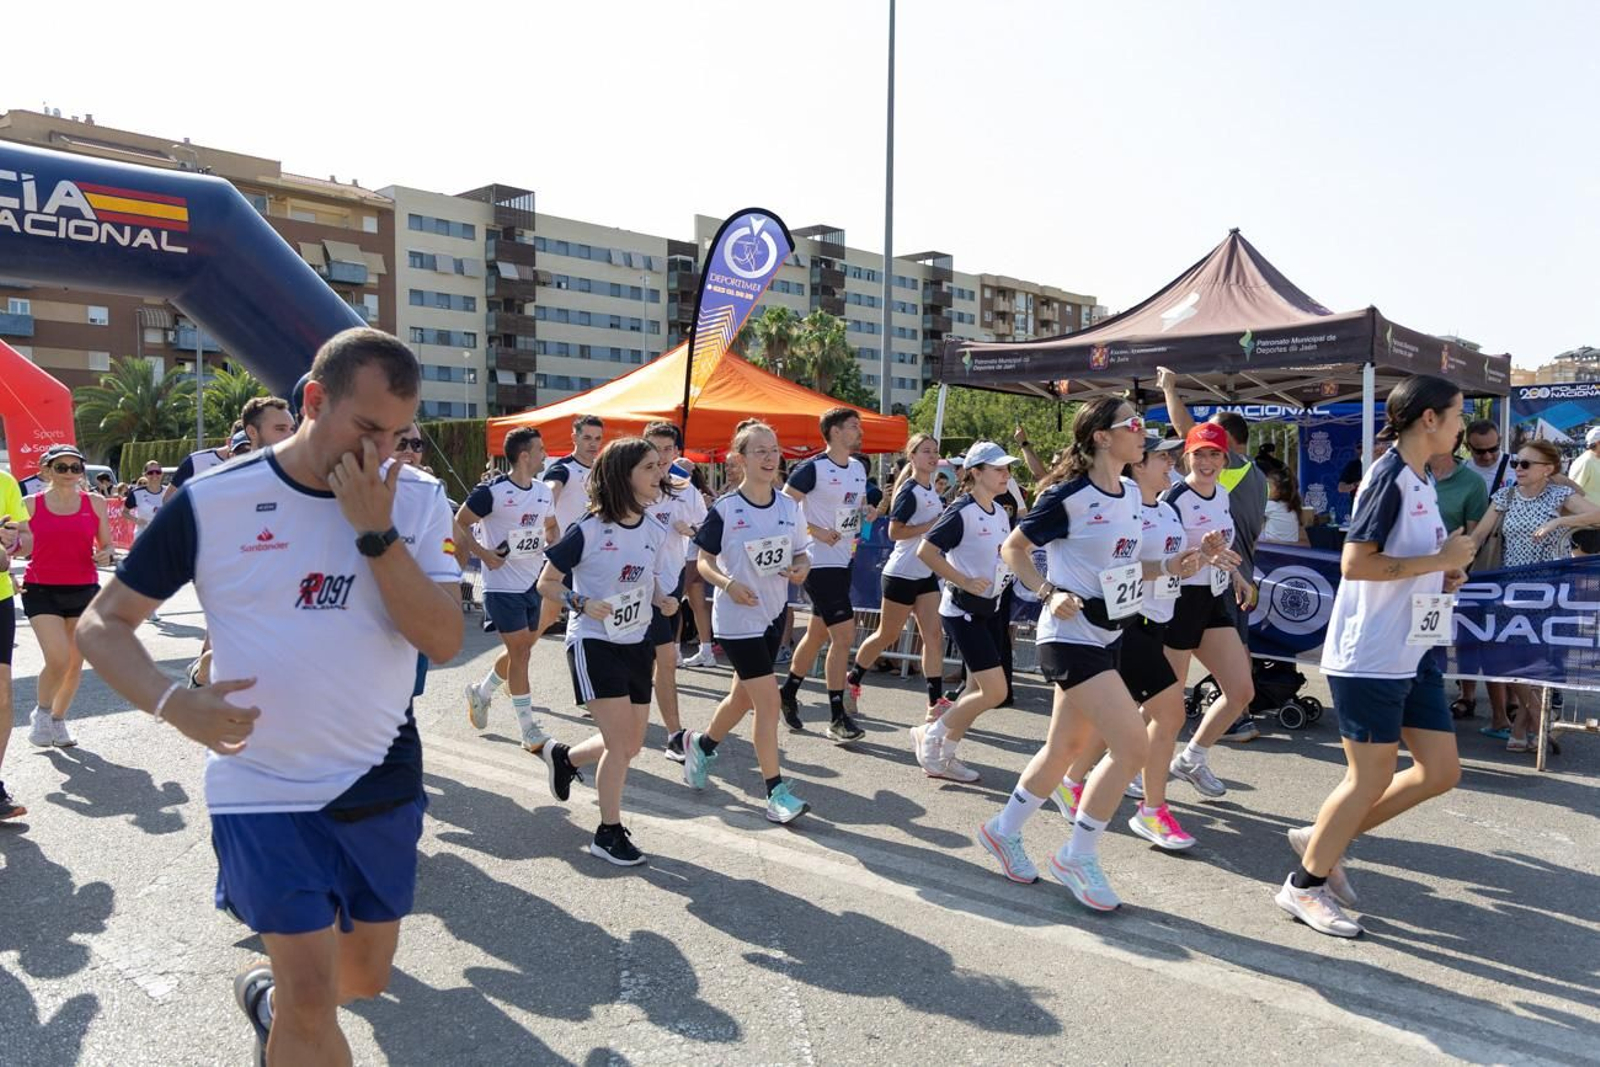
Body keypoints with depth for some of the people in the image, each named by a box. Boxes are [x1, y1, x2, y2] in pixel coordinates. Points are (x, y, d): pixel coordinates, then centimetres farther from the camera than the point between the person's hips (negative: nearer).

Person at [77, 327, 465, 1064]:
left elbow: (444, 642, -15)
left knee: (365, 976, 20)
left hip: (383, 782, 3)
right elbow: (102, 623, -2)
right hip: (265, 788, -3)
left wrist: (376, 532, -24)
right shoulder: (213, 502, -10)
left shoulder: (416, 499, -5)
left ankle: (265, 989, 50)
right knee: (313, 1000, -7)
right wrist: (174, 704, -20)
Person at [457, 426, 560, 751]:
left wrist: (555, 543, 1)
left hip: (533, 584, 7)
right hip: (503, 586, -7)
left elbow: (551, 527, 22)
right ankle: (530, 733, 4)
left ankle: (481, 691, 41)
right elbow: (458, 524, -9)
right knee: (521, 652, -5)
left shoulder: (543, 492, 7)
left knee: (521, 649, 15)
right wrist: (483, 553, -18)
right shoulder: (492, 492, -14)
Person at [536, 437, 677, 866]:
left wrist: (664, 600, -6)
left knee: (631, 744, 12)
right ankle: (609, 833, 11)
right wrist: (580, 603, -24)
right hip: (593, 643, -6)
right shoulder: (587, 530, -15)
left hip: (637, 643, 7)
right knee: (621, 743, -9)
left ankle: (563, 757, 40)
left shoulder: (655, 532, 2)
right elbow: (546, 583, -7)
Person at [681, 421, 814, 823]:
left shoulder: (790, 506, 3)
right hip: (737, 618, -6)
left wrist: (801, 568, -11)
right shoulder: (724, 508, -10)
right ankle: (776, 791, -1)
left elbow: (801, 554, 12)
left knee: (743, 696, 18)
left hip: (774, 615, 6)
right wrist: (727, 584, -23)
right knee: (768, 699, -10)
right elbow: (704, 562, -5)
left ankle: (702, 744, 45)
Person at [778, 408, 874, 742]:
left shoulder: (859, 467, 11)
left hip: (844, 561, 8)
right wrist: (814, 530, -17)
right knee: (844, 635, -11)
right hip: (821, 562, -8)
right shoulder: (813, 468, -14)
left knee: (817, 635, 17)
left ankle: (788, 693, 35)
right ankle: (837, 717, -2)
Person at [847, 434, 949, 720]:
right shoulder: (909, 491, -14)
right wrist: (933, 525, -22)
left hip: (926, 574, 7)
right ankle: (851, 680, 25)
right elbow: (894, 531, -20)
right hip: (902, 574, -7)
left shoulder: (931, 490, 11)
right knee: (887, 635, 5)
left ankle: (936, 702, -1)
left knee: (934, 635, -2)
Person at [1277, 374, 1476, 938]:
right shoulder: (1389, 477, -16)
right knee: (1371, 779, -1)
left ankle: (1324, 838, 23)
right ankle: (1304, 885, 16)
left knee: (1441, 771, 10)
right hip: (1369, 656, -9)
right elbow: (1355, 562, -23)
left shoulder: (1422, 482, 13)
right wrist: (1441, 560, -17)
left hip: (1413, 653, 9)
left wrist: (1443, 574, 6)